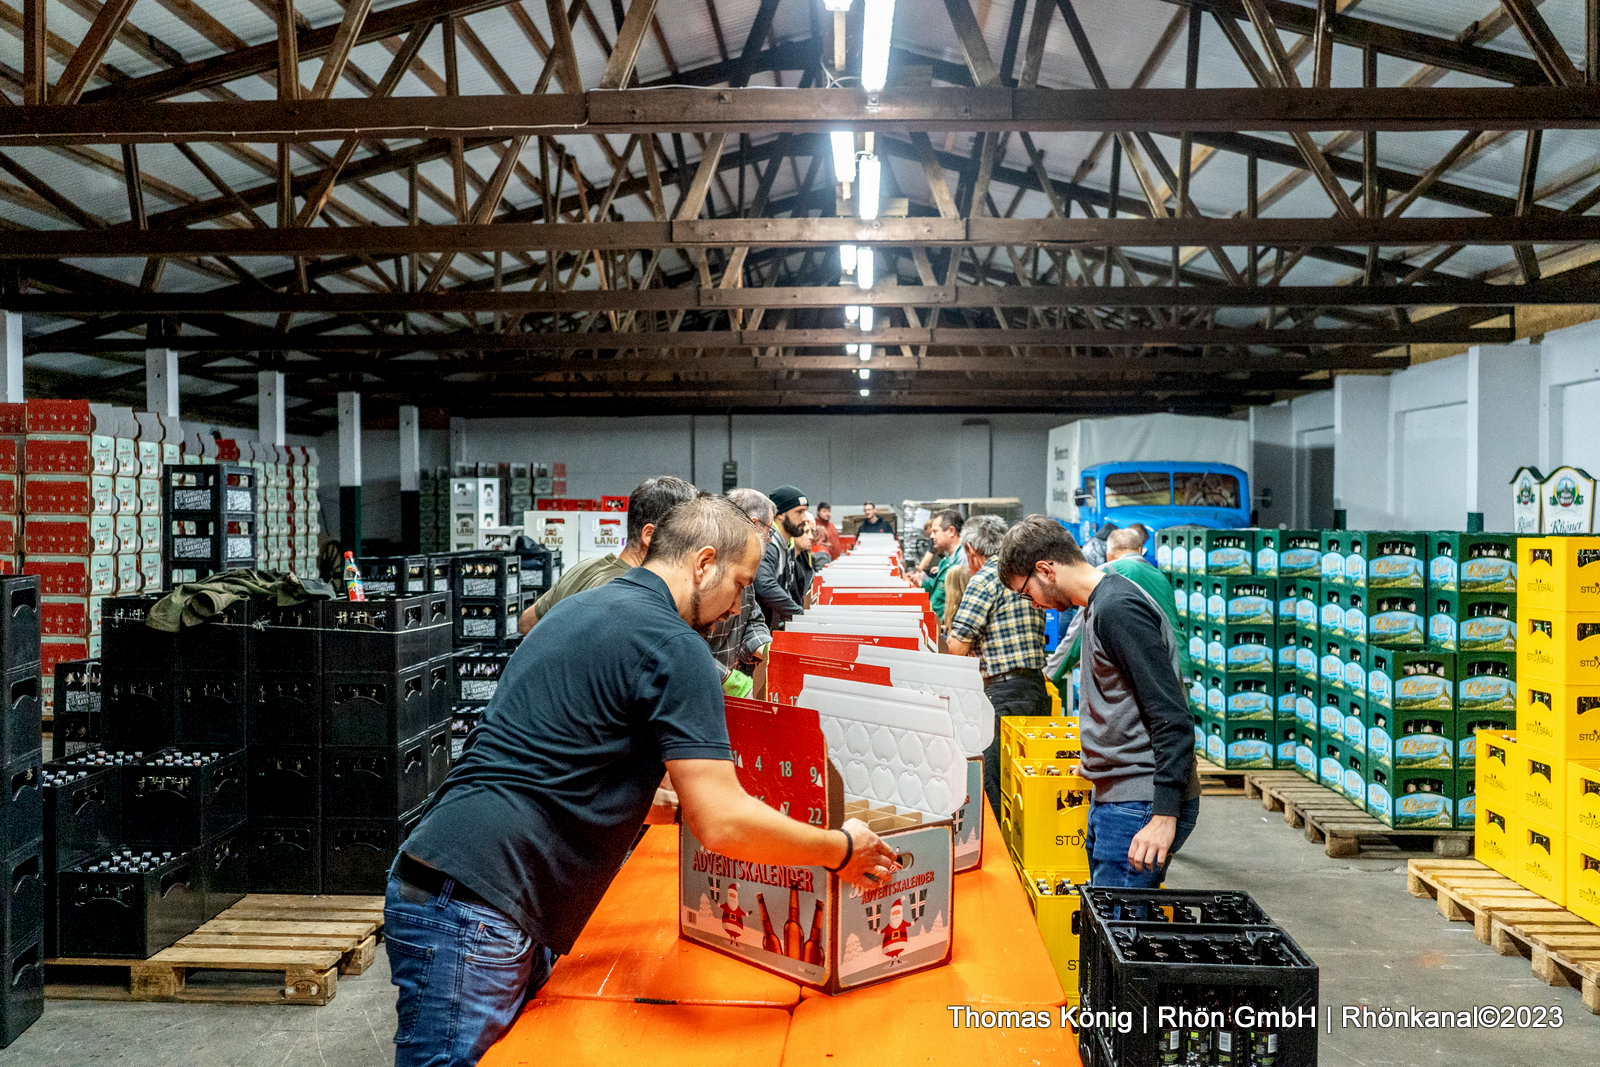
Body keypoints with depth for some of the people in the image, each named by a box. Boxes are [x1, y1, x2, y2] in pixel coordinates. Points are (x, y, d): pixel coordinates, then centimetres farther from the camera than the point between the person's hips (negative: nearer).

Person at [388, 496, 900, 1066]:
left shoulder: (582, 608, 18)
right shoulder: (673, 645, -12)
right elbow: (722, 824, -17)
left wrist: (680, 805, 28)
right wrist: (841, 849, -2)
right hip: (477, 910, -10)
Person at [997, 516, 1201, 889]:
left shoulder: (1119, 609, -18)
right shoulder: (1099, 605, 14)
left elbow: (1173, 720, -22)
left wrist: (1165, 816, -24)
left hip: (1140, 806, -10)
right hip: (1109, 801, 10)